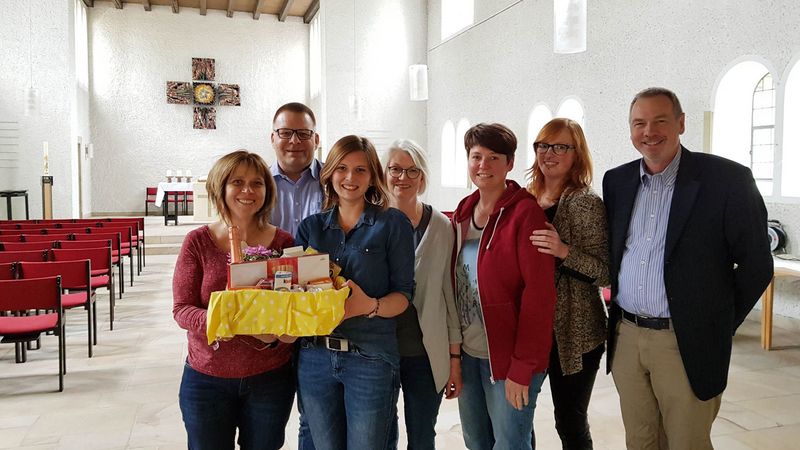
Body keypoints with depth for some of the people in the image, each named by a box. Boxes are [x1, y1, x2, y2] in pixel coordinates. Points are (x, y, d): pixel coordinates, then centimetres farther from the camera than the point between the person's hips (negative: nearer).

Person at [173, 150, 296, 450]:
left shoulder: (283, 243, -3)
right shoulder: (198, 242, -5)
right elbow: (182, 308, -7)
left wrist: (275, 333, -20)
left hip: (270, 377, 1)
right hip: (207, 377, 0)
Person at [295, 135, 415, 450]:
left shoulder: (393, 224, -1)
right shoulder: (311, 227, 9)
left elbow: (403, 294, -3)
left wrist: (370, 306, -23)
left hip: (370, 358, -3)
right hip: (314, 356, 4)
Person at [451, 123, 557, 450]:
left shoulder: (526, 212, -12)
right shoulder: (462, 213, 7)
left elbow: (539, 294, -17)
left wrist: (522, 367, -18)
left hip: (509, 359, -6)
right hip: (468, 353, 6)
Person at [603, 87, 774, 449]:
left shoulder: (727, 179, -9)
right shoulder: (616, 181, 6)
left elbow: (756, 264, -4)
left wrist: (720, 325, -1)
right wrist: (617, 307, 11)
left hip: (686, 345, -4)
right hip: (625, 338, 5)